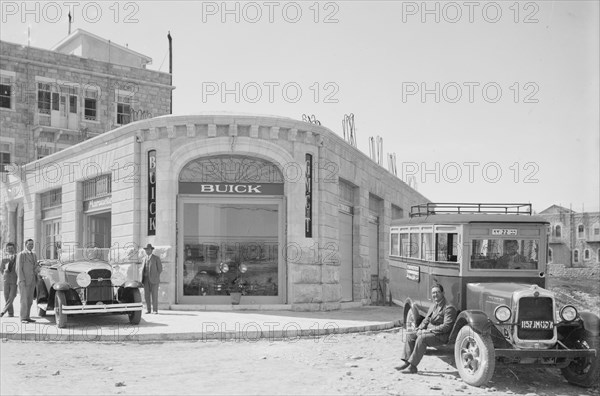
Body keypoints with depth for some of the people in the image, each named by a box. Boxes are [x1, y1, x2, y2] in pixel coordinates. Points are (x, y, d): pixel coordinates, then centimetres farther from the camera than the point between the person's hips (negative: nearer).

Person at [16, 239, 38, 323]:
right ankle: (23, 318, -4)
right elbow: (19, 269, -10)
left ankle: (27, 317, 12)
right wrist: (22, 281, -17)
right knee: (24, 300, -7)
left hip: (32, 281, 7)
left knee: (30, 300, 7)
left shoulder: (34, 255, 15)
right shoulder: (21, 255, -5)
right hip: (23, 281, -7)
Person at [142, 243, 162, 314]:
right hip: (146, 279, 5)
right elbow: (143, 269, 20)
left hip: (154, 279, -5)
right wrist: (143, 278, 7)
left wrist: (156, 277, -6)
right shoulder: (145, 258, 14)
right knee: (146, 294, 1)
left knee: (154, 295, -6)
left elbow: (160, 269, -2)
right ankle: (148, 310, 6)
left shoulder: (156, 258, -2)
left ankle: (155, 310, -1)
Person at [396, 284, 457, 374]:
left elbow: (446, 326, -20)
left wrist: (429, 330, -21)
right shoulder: (433, 306, 18)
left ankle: (413, 366, -28)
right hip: (429, 332, 9)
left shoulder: (449, 308, -11)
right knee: (410, 335, -3)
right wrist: (420, 329, -2)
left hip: (441, 336, -9)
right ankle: (407, 362, -7)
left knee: (421, 338, -31)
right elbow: (426, 320, 21)